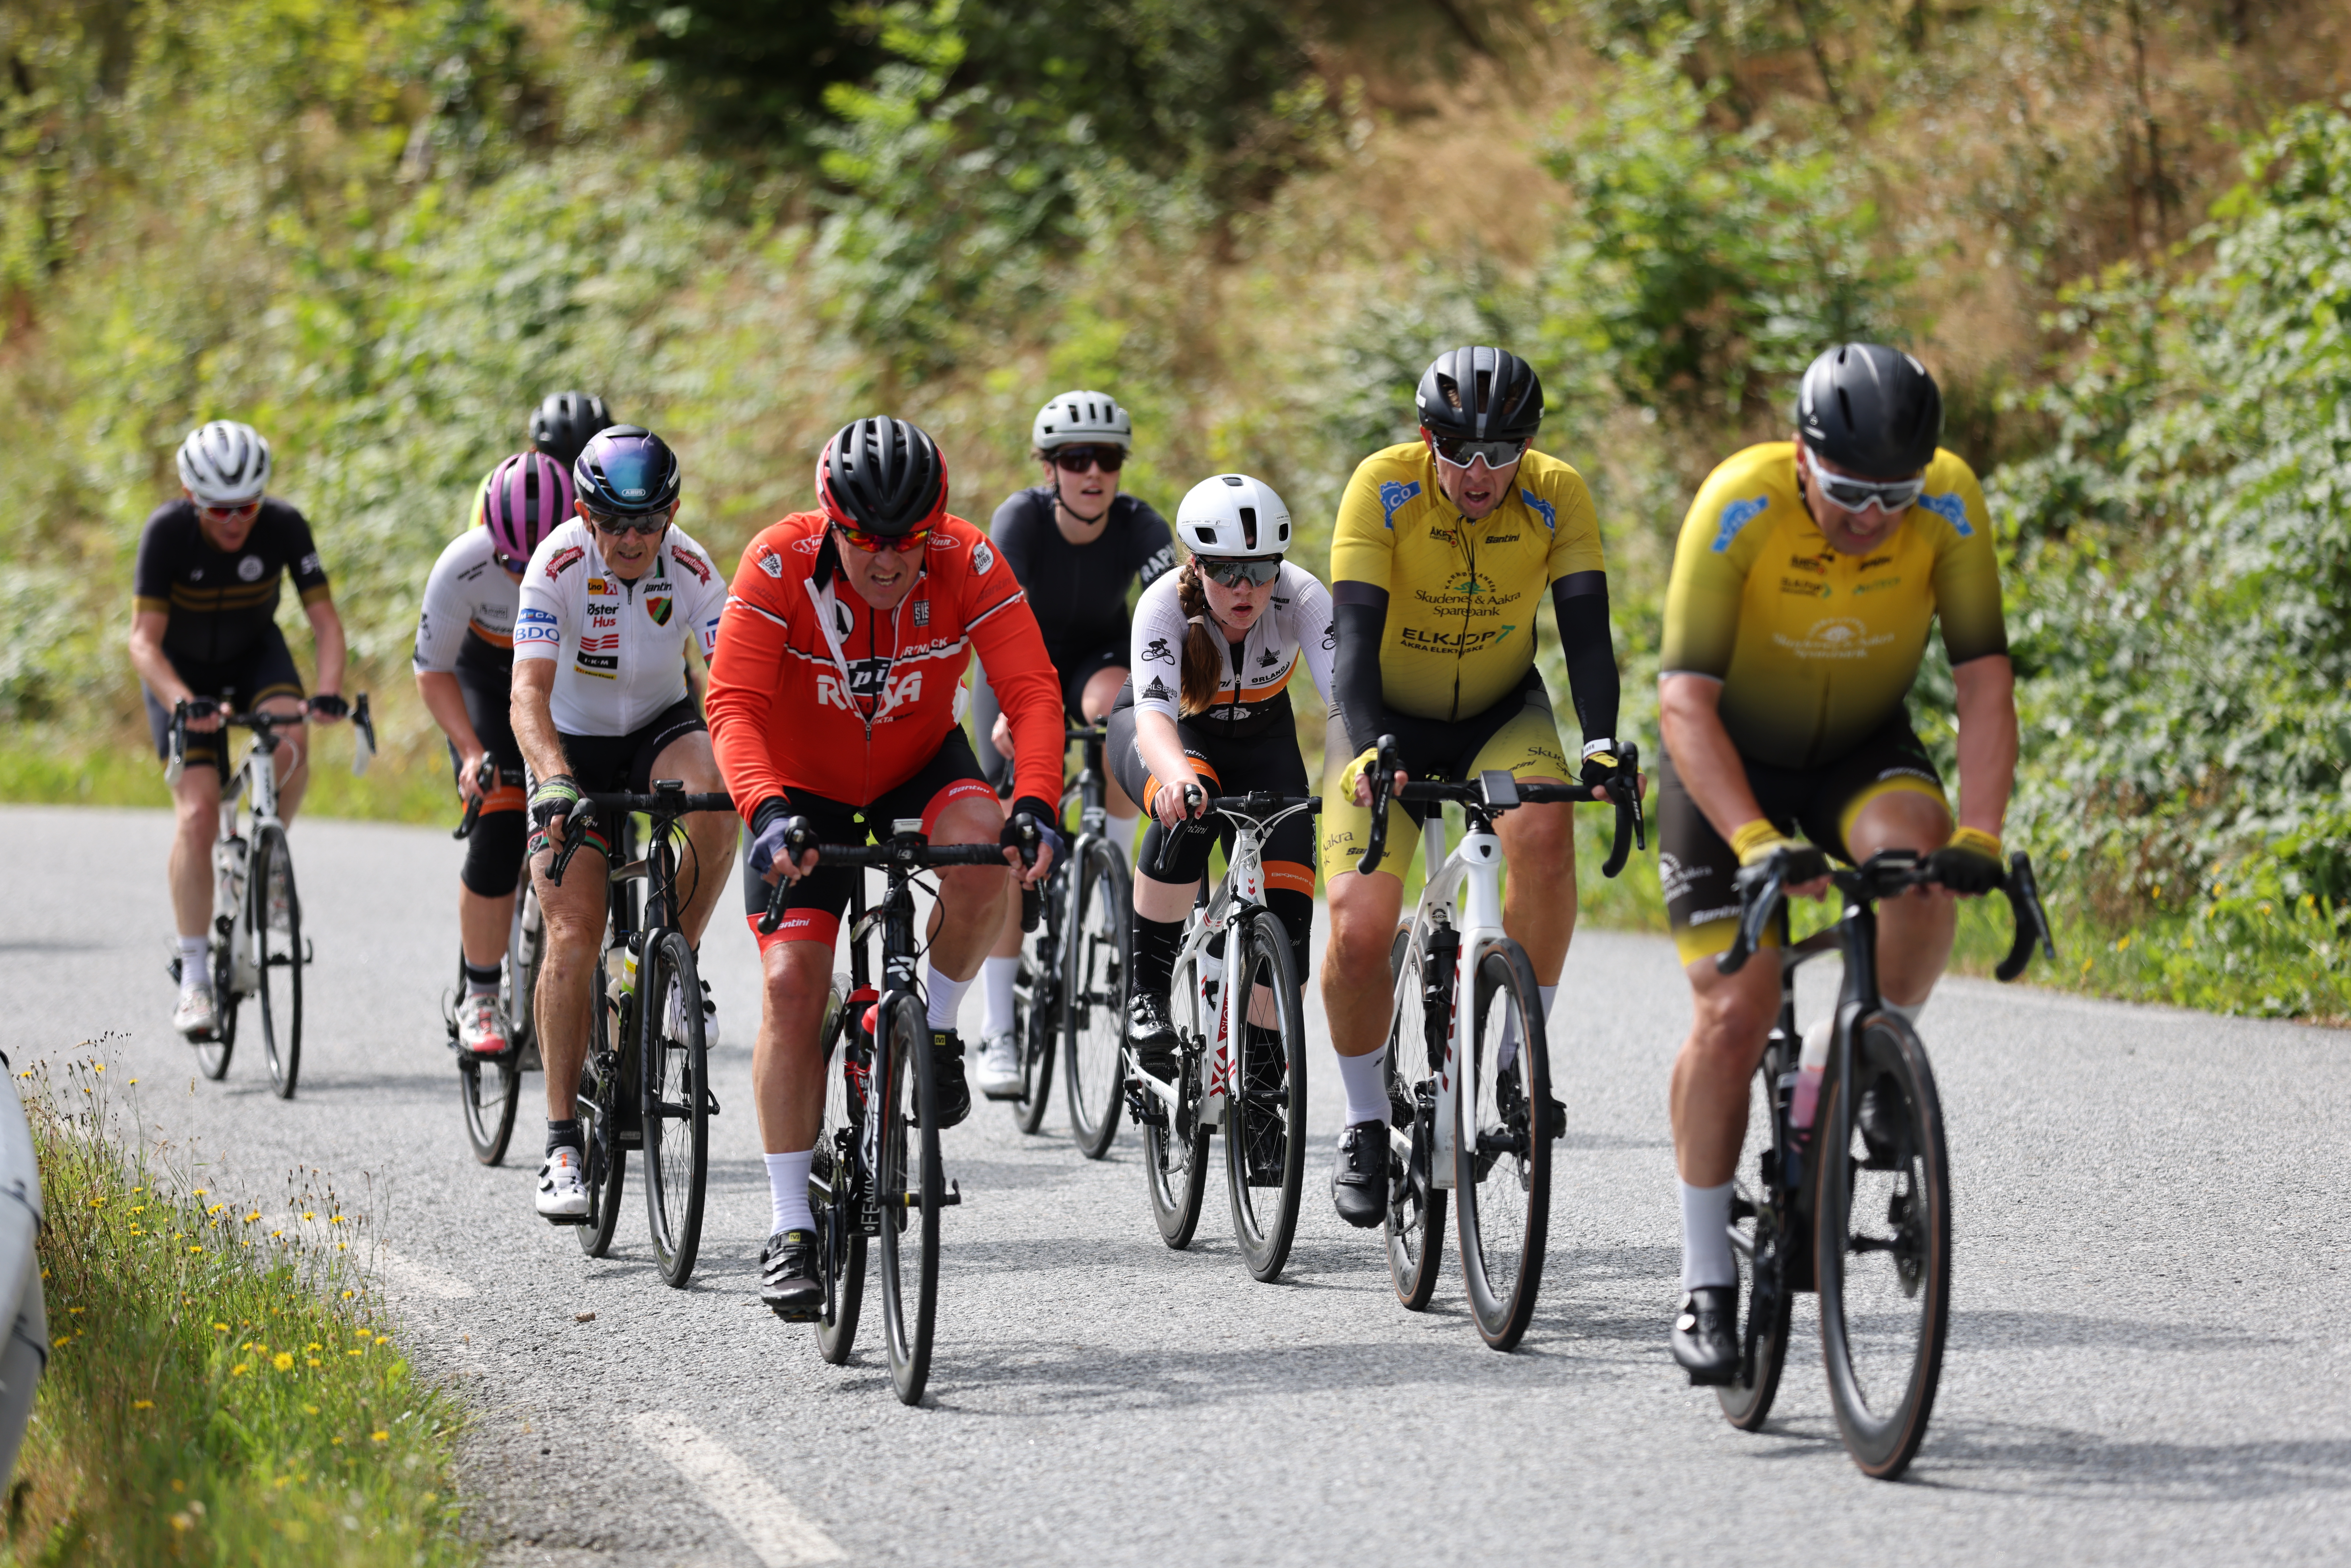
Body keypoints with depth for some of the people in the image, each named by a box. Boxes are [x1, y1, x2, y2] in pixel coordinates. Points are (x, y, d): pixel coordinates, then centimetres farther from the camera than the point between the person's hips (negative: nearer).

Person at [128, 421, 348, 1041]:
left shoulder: (284, 527, -24)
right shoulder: (167, 532, -28)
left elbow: (324, 619, -21)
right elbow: (144, 640, -29)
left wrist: (329, 692, -39)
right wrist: (182, 702, -46)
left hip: (256, 655, 1)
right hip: (183, 670, -1)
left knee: (291, 743, -31)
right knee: (197, 813, -15)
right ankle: (194, 976, -9)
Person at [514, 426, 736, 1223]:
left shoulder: (690, 568, -20)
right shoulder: (559, 565, -24)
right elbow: (529, 693, -33)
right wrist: (555, 784, -50)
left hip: (661, 729, 1)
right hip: (573, 746, -1)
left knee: (713, 797, -34)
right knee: (574, 936, -13)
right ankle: (564, 1142, -8)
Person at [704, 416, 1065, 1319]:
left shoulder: (968, 563, -24)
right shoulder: (781, 564, -28)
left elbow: (1032, 691, -29)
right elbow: (735, 705, -33)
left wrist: (1036, 805, -46)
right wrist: (768, 811, -50)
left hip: (922, 767, 1)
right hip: (807, 788, -1)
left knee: (981, 855, -33)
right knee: (792, 984, -14)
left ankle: (935, 1025, -4)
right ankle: (790, 1229, -7)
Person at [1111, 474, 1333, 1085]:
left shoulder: (1301, 598, -30)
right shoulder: (1165, 603, -34)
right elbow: (1155, 713, -47)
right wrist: (1177, 779, -69)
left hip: (1260, 739, 3)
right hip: (1172, 732, -2)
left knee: (1287, 906, -13)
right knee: (1186, 806, -37)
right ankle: (1146, 989, -22)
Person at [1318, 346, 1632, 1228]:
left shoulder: (1557, 497, -18)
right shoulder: (1383, 488, -24)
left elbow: (1586, 630, -23)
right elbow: (1356, 635, -30)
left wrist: (1601, 744, -40)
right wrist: (1369, 752, -46)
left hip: (1502, 715, 1)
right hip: (1388, 722, -1)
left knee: (1545, 835, -32)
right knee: (1358, 930, -17)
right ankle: (1365, 1127, 7)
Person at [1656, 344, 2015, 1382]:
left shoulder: (1949, 505, -23)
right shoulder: (1739, 508, -30)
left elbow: (1984, 681, -20)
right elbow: (1685, 701, -32)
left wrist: (1978, 836, -34)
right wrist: (1756, 843, -44)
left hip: (1862, 748, 2)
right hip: (1730, 757, -2)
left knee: (1920, 861, -31)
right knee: (1733, 1015, -11)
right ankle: (1706, 1281, 1)